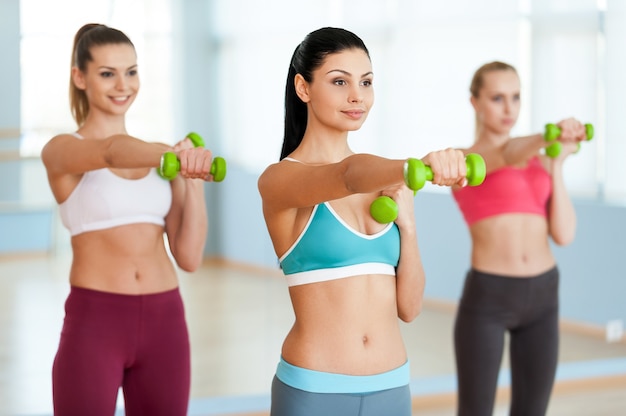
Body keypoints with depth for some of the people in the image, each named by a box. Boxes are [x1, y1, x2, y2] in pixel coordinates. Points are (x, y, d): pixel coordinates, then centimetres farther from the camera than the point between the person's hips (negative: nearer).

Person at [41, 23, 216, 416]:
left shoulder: (160, 159, 12)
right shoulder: (61, 150, -3)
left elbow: (189, 257, 6)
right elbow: (113, 150, -28)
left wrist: (192, 179, -2)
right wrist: (173, 154, -48)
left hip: (164, 324, 5)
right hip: (93, 324, -5)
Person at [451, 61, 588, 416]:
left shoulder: (541, 162, 13)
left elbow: (563, 234, 2)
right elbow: (507, 156, -25)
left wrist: (557, 164, -3)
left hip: (542, 296, 5)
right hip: (486, 297, -5)